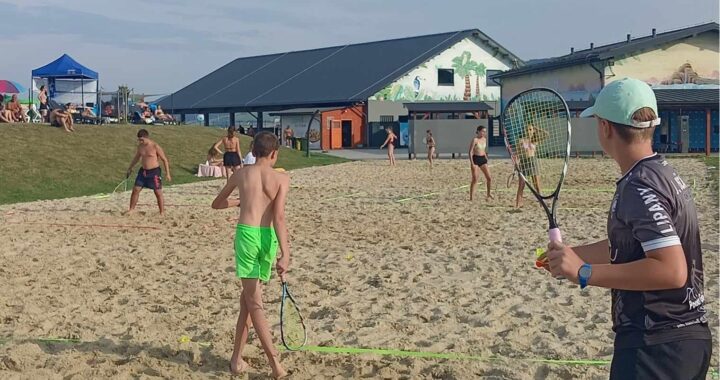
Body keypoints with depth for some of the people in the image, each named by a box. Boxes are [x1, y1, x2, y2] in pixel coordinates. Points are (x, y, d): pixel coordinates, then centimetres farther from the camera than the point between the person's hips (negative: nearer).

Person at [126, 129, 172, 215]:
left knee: (158, 193, 0)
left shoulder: (155, 146, -14)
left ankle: (162, 213, 9)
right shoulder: (140, 146, 4)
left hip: (154, 172, -6)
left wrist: (168, 173, -12)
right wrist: (130, 169, 26)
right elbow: (136, 158, 21)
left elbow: (165, 159, -9)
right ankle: (131, 209, 17)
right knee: (135, 190, 4)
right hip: (143, 171, 6)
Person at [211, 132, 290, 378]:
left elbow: (217, 204, 22)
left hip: (246, 234, -1)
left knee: (253, 302, 0)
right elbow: (279, 217, -11)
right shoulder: (281, 179, 2)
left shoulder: (240, 175, 8)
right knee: (248, 298, 16)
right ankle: (237, 359, 21)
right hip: (268, 238, 1)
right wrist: (285, 254, -16)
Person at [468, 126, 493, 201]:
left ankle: (488, 194, 21)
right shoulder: (475, 140, -11)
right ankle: (471, 197, 3)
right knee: (474, 179, -5)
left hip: (483, 159, 6)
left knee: (489, 178, 2)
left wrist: (486, 158, 17)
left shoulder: (484, 139, 9)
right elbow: (470, 152, -13)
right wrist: (472, 163, -19)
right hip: (475, 159, -6)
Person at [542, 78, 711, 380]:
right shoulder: (663, 174, 10)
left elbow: (672, 270, -30)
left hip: (655, 346, -9)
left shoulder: (639, 188, -20)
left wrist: (583, 273, -29)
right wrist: (570, 256, 20)